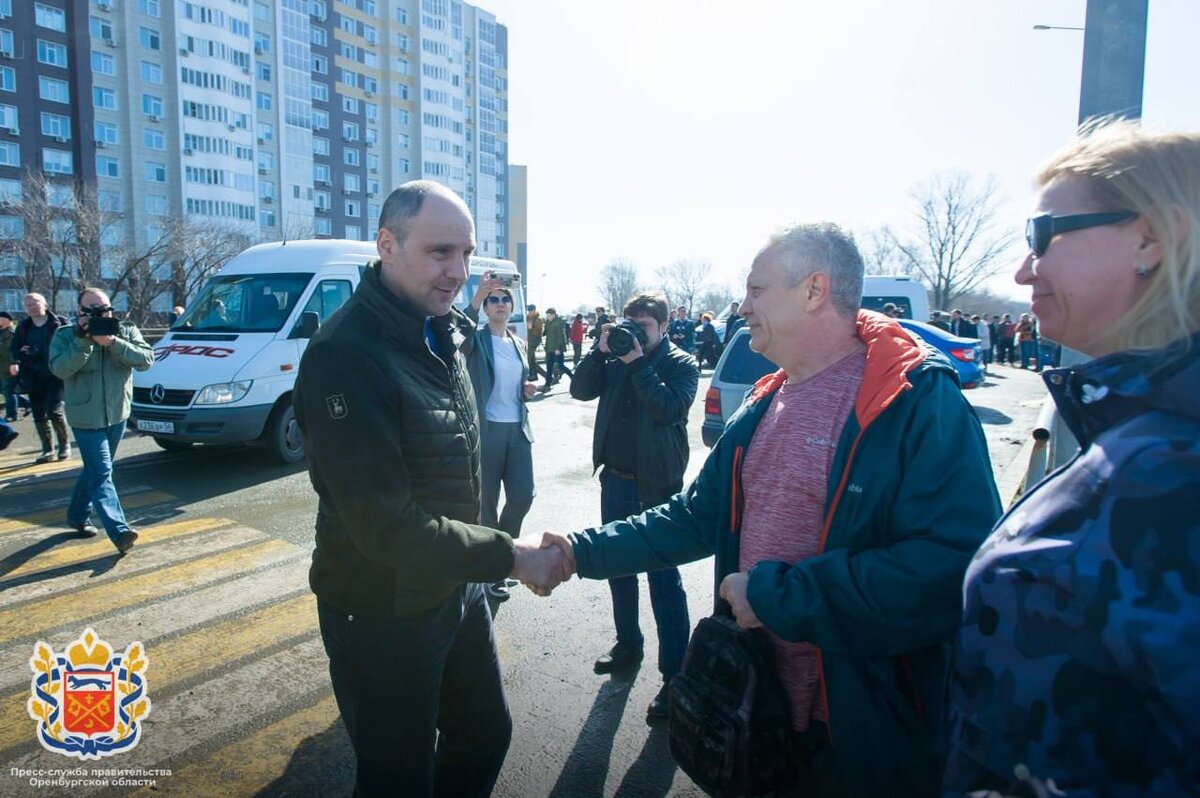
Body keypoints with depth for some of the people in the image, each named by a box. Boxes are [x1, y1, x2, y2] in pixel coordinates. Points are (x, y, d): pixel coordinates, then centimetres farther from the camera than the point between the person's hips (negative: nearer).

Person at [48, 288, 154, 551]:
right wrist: (83, 341, -26)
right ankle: (119, 531, -16)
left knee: (94, 470, 19)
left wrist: (113, 343, -25)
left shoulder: (127, 331, 2)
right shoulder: (65, 335, -4)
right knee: (101, 474, -10)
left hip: (117, 415, 4)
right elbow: (60, 369, -17)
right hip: (87, 418, -4)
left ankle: (77, 515, 38)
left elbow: (146, 359, -13)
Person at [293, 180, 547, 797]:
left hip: (458, 584, 8)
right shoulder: (345, 355, -25)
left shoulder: (445, 334, 3)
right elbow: (388, 529, -28)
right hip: (383, 613, -8)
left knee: (486, 734, 23)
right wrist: (509, 555, -23)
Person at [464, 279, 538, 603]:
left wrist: (527, 391, 1)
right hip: (487, 430, -5)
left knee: (523, 496, 4)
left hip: (518, 429, 5)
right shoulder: (476, 341, -5)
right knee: (487, 502, 5)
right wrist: (476, 298, -44)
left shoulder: (520, 344, 13)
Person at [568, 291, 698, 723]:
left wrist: (638, 363, -20)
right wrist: (601, 350, -12)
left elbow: (670, 408, -21)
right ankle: (628, 642, 36)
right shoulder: (615, 359, 8)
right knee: (618, 563, 17)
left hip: (657, 485, -6)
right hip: (615, 478, 6)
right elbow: (581, 390, -1)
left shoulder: (682, 364, -5)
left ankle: (675, 674, 3)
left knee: (663, 577, -4)